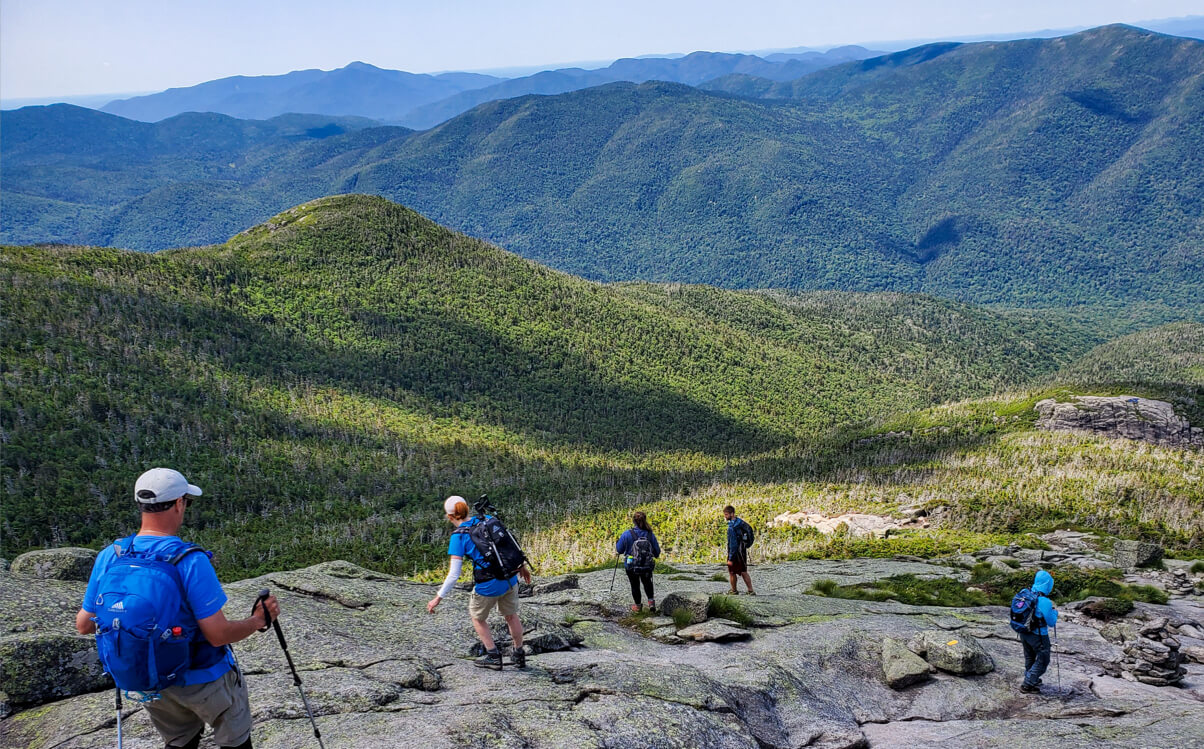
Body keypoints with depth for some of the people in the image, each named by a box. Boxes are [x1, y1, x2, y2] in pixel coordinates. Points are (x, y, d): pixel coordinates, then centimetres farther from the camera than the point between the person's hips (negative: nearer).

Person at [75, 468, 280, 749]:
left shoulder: (108, 556, -13)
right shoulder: (191, 562, -28)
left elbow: (84, 625, -2)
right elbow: (219, 634, -26)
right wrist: (258, 620, -8)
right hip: (203, 679, -5)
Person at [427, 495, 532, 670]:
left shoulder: (458, 537, -12)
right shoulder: (487, 520, 2)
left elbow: (454, 575, -14)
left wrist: (438, 598, -6)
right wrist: (522, 565, 22)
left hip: (488, 585, -5)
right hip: (510, 578, 5)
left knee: (477, 617, 24)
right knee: (511, 615, 28)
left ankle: (493, 657, 30)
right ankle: (520, 656, 41)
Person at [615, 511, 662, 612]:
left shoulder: (627, 534, -19)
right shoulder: (650, 534, -12)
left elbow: (619, 550, -8)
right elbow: (657, 552, -2)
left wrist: (616, 544, 15)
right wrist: (656, 555, 22)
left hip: (631, 567, -2)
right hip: (647, 566, 2)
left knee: (635, 585, 22)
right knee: (647, 582, 30)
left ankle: (638, 605, 35)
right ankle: (651, 600, 18)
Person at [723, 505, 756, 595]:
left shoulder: (731, 527, -24)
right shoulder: (741, 522, 2)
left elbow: (733, 544, -26)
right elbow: (750, 528, 20)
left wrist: (730, 559, -23)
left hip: (735, 552, -8)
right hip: (743, 551, 8)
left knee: (732, 572, 11)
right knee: (744, 572, 14)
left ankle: (734, 591, 24)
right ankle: (751, 591, 11)